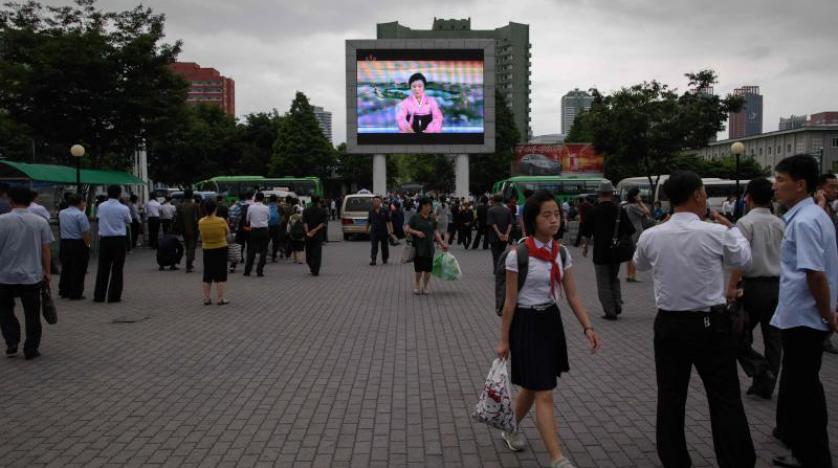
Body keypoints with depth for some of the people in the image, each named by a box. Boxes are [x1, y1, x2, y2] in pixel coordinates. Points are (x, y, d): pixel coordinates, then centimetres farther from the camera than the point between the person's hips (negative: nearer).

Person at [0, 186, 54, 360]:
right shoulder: (40, 222, -2)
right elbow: (45, 250, -1)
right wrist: (47, 273, 7)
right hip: (32, 276, 1)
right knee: (32, 314, 9)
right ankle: (31, 350, 13)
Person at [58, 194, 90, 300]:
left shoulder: (61, 213, 6)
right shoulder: (80, 215, -16)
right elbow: (85, 232, -19)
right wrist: (87, 244, -4)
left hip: (64, 243, 7)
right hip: (78, 244, -7)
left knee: (65, 268, 17)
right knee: (77, 271, 1)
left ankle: (63, 292, 23)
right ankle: (75, 294, 4)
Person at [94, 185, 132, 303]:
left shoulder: (101, 206, 0)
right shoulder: (123, 209, -10)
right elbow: (128, 222, 5)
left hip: (104, 239, 3)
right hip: (119, 240, -3)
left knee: (103, 268, 10)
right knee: (117, 268, 4)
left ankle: (99, 295, 12)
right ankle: (114, 296, 5)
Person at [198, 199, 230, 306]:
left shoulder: (201, 222, -8)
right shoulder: (221, 221, -15)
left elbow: (201, 233, 6)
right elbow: (227, 232, 0)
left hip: (207, 250, 3)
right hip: (221, 249, -3)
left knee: (207, 275, 13)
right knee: (220, 275, 4)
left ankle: (206, 298, 15)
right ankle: (220, 299, 4)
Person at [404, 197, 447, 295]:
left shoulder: (432, 219, 9)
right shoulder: (415, 218, -2)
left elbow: (436, 232, 6)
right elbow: (406, 229, -4)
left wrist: (442, 243, -4)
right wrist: (416, 232, -19)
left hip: (429, 248, 3)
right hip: (418, 247, -3)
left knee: (428, 269, 4)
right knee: (418, 269, -2)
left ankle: (425, 286, 21)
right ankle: (417, 286, 20)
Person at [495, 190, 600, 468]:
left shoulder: (561, 253, 2)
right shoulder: (518, 255, -16)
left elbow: (572, 296, 4)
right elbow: (510, 302, -11)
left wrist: (588, 327, -6)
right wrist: (504, 340, -8)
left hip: (552, 321, 7)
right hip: (527, 324, -7)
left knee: (532, 386, 20)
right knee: (544, 394, -7)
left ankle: (511, 430, 43)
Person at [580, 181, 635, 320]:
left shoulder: (593, 211, -8)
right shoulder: (620, 210, -2)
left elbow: (586, 233, -1)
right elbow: (630, 231, 3)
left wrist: (585, 247, 15)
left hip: (600, 252, -3)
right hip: (617, 252, 3)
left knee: (603, 283, 4)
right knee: (614, 279, 22)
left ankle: (610, 312, 2)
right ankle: (617, 306, 15)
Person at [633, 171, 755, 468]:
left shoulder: (650, 236, -5)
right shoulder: (717, 233, -12)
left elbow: (640, 265, 17)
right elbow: (744, 259, 7)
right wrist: (731, 228, 22)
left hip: (669, 324, 3)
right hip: (711, 324, -2)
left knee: (670, 399, 13)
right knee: (726, 399, 8)